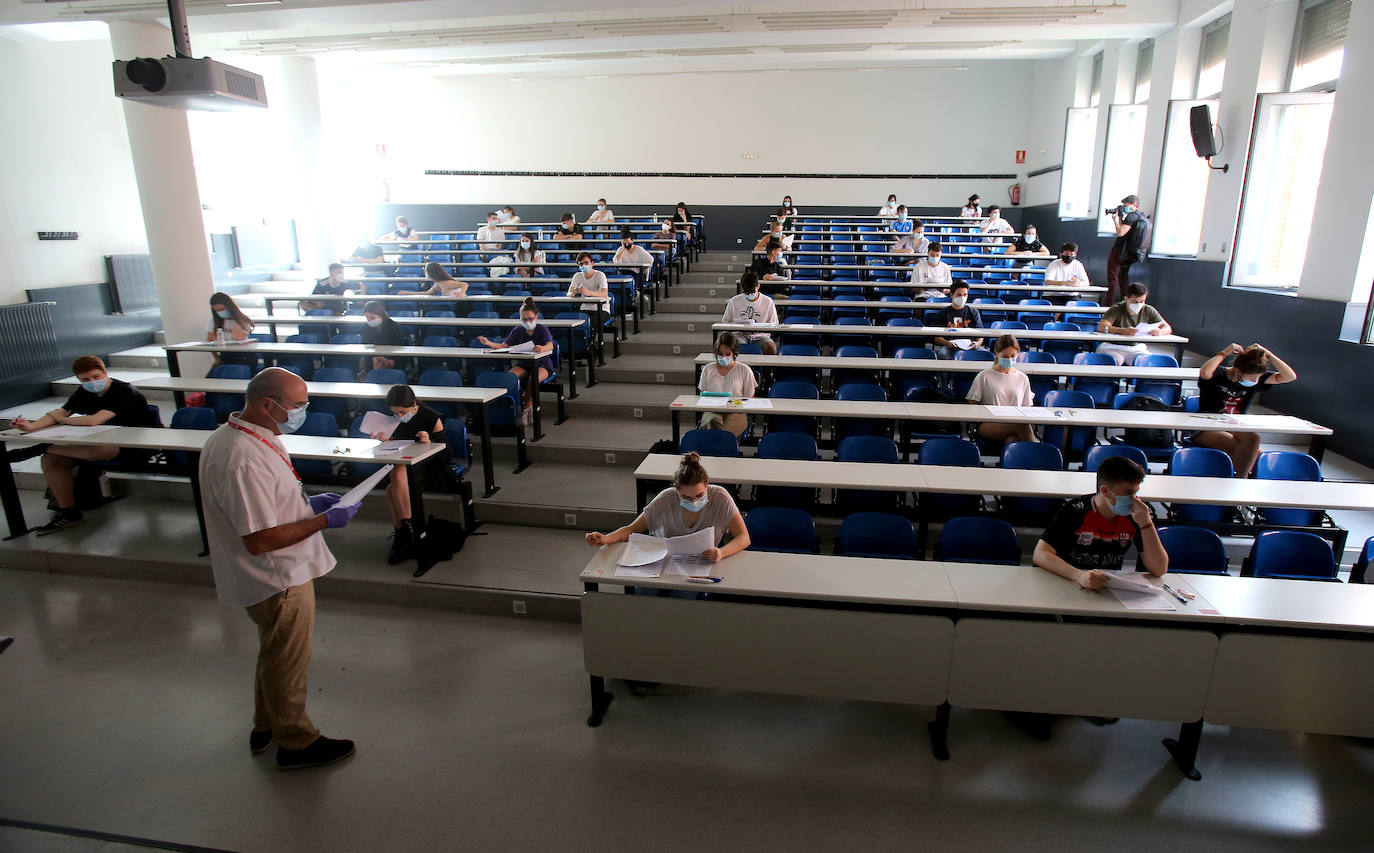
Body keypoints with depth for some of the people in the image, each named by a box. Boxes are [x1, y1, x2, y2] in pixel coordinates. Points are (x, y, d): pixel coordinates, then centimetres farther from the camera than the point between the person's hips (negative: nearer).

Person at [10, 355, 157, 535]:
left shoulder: (124, 392, -18)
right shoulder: (84, 393, 12)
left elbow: (93, 421, -27)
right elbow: (58, 412, 5)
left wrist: (62, 420, -9)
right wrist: (32, 426, -15)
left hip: (135, 446, -8)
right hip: (103, 441, 8)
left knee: (102, 449, -40)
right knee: (51, 461, -6)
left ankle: (48, 448, -11)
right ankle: (68, 513, 2)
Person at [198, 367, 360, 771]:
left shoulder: (237, 436, 2)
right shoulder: (243, 460, -32)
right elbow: (260, 540, -30)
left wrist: (307, 502, 5)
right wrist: (324, 521, -24)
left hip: (278, 575, 10)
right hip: (279, 581, -10)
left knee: (276, 654, 27)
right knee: (287, 662, 10)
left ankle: (266, 726, 47)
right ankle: (297, 741, 30)